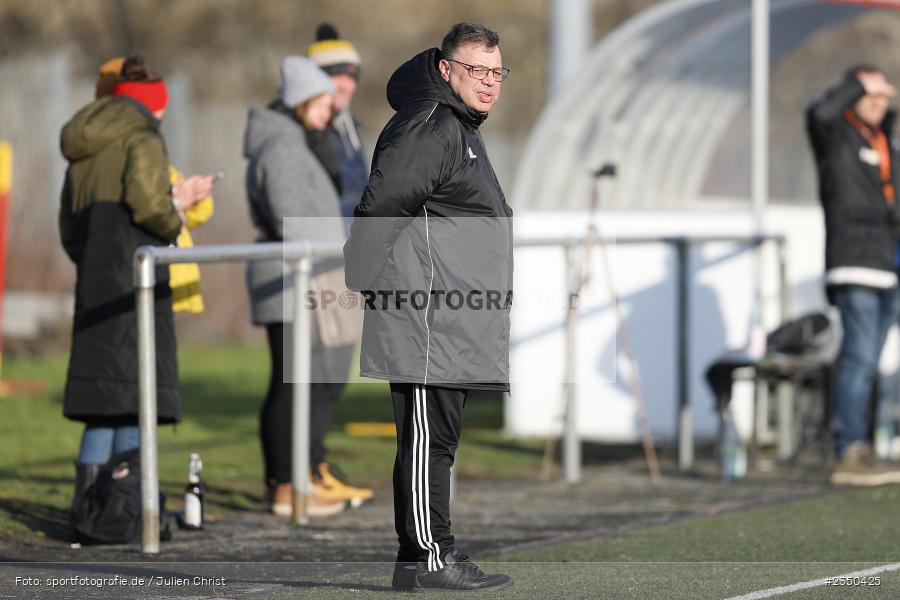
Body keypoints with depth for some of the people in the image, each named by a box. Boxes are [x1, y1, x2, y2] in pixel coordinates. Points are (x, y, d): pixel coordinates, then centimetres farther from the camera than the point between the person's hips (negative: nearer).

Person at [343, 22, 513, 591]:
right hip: (426, 323, -10)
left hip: (452, 327, 10)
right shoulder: (430, 129, -13)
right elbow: (382, 205, -19)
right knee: (428, 439, -8)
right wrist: (361, 283, -14)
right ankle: (428, 559, -7)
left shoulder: (460, 130, 22)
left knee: (437, 440, 11)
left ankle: (429, 554, 15)